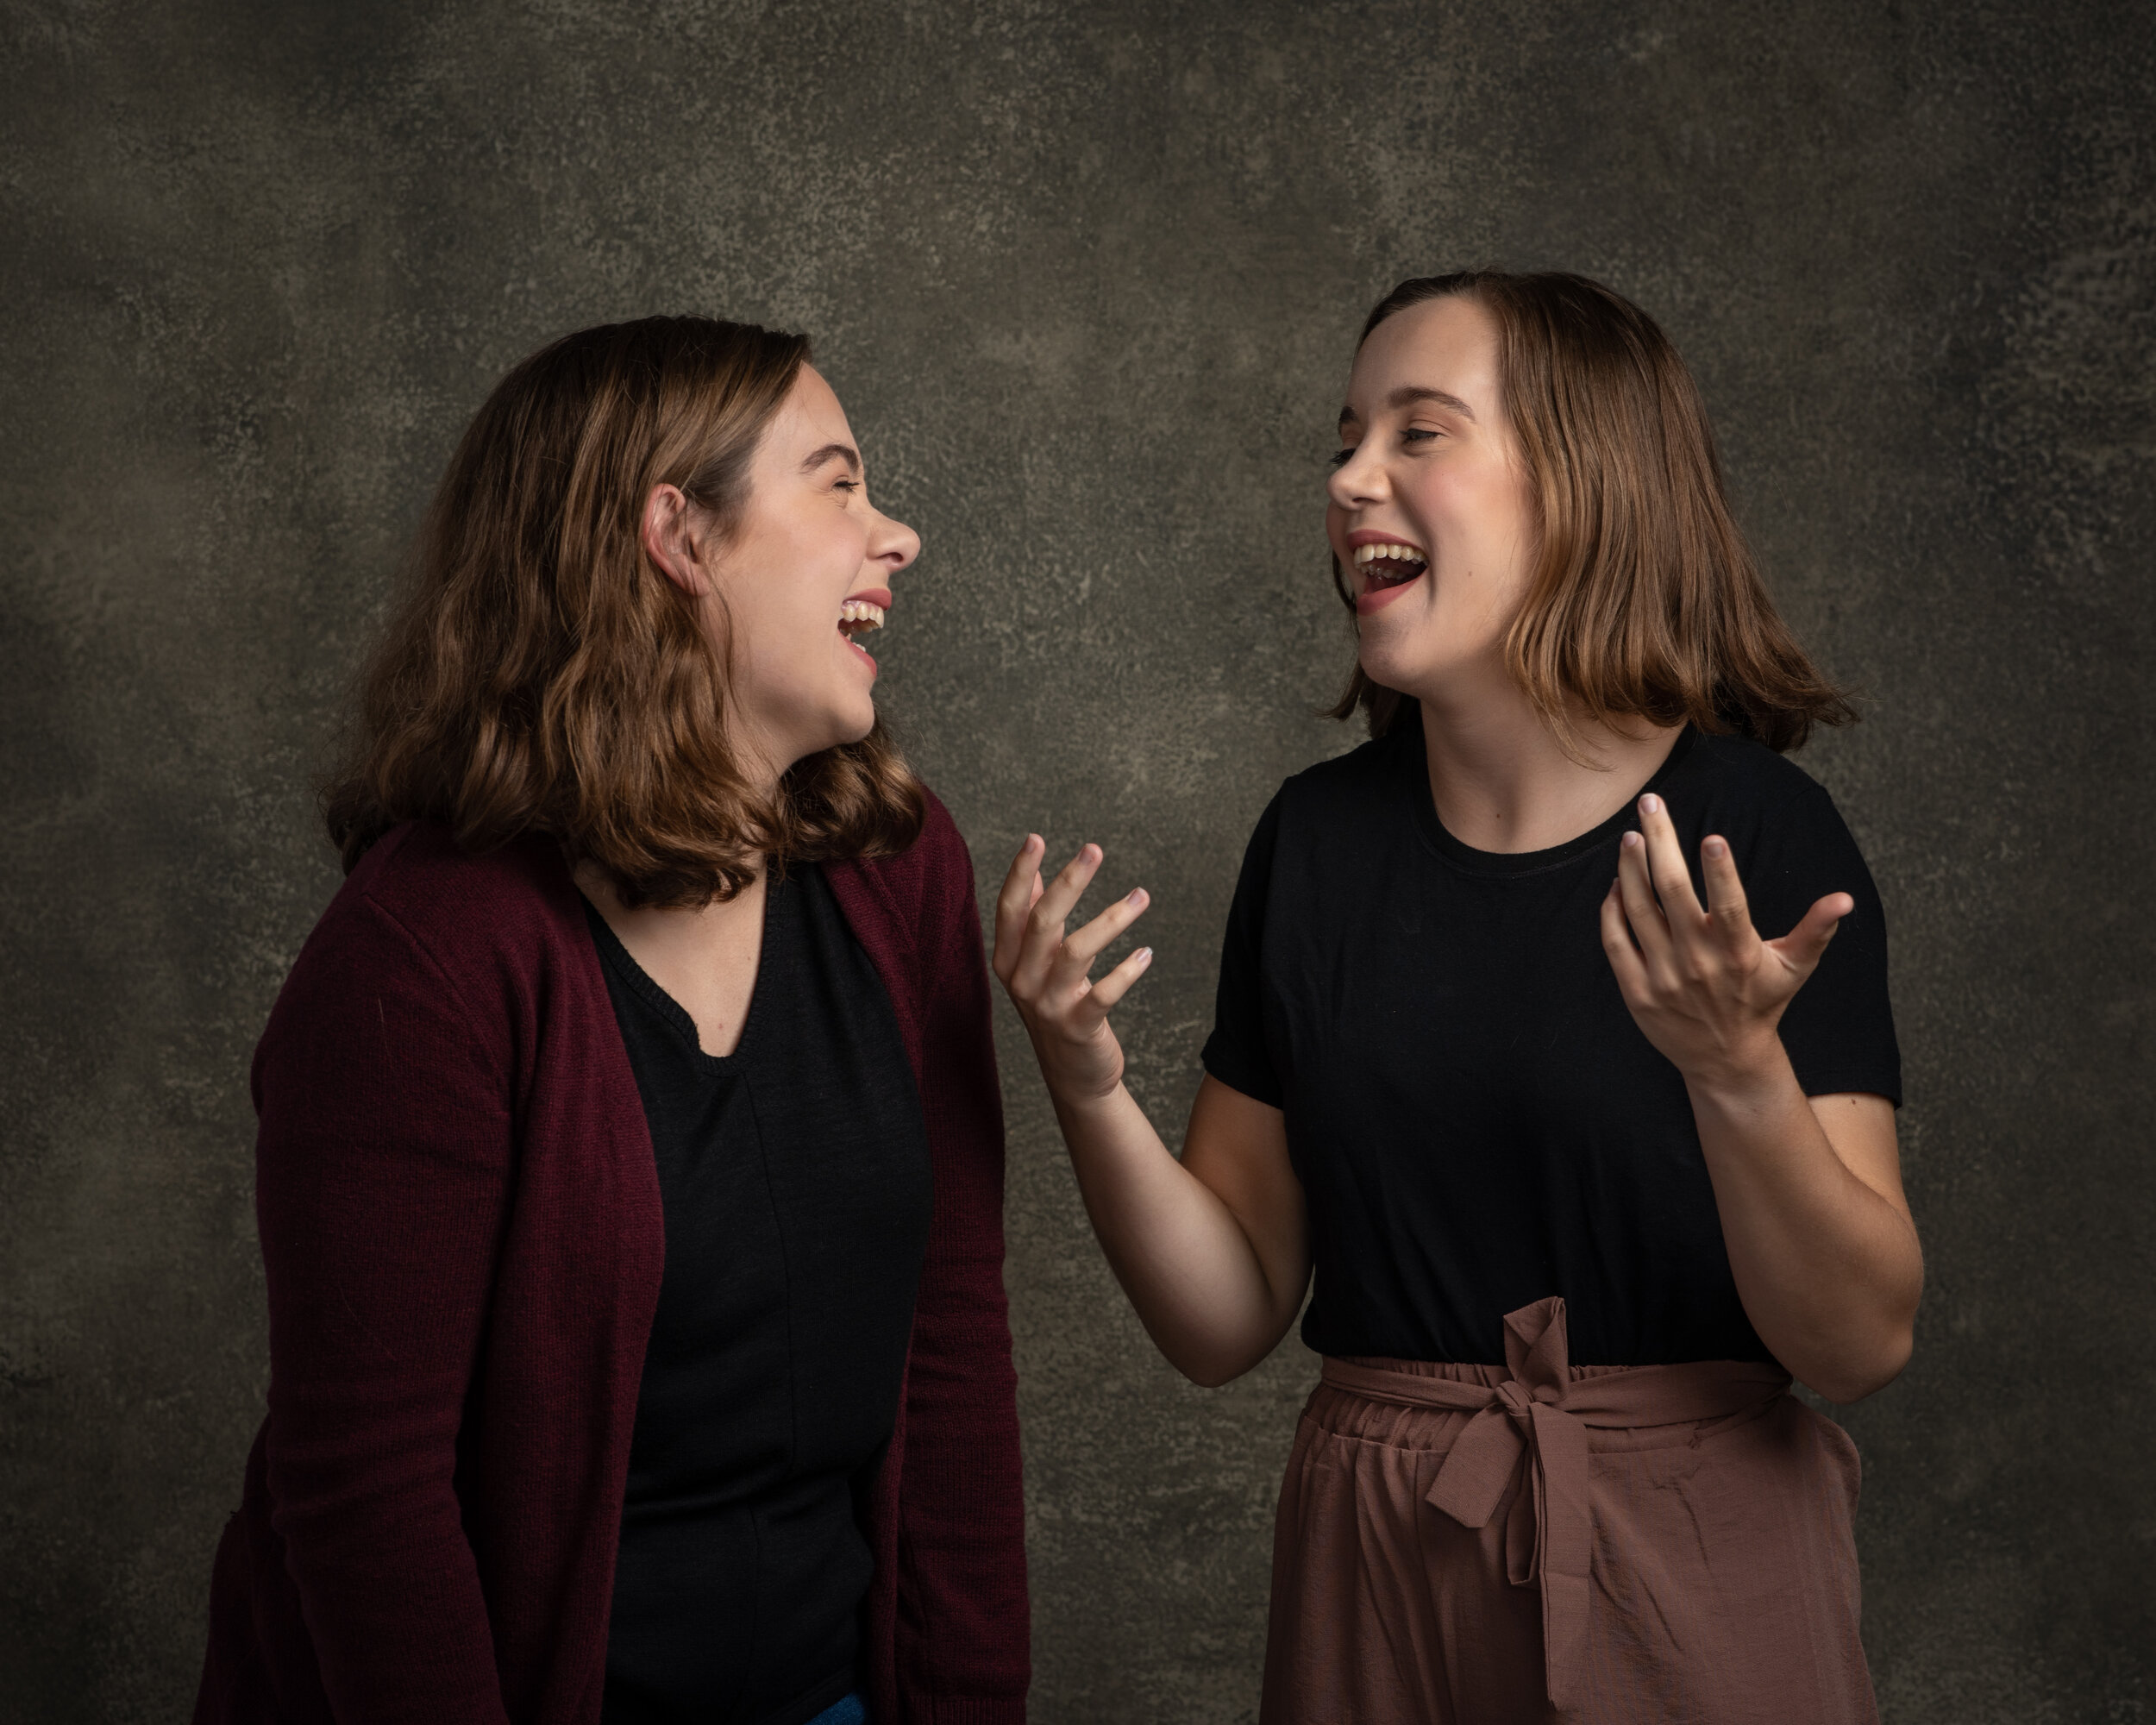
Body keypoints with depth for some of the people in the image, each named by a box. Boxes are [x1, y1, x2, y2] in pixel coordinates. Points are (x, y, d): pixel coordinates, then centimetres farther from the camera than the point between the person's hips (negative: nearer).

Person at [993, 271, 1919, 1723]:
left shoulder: (1759, 834, -12)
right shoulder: (1319, 838, -1)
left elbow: (1863, 1346, -14)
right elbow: (1227, 1321, 0)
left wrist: (1737, 1072, -30)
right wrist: (1089, 1087, -16)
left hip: (1695, 1586, -3)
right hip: (1380, 1572, 3)